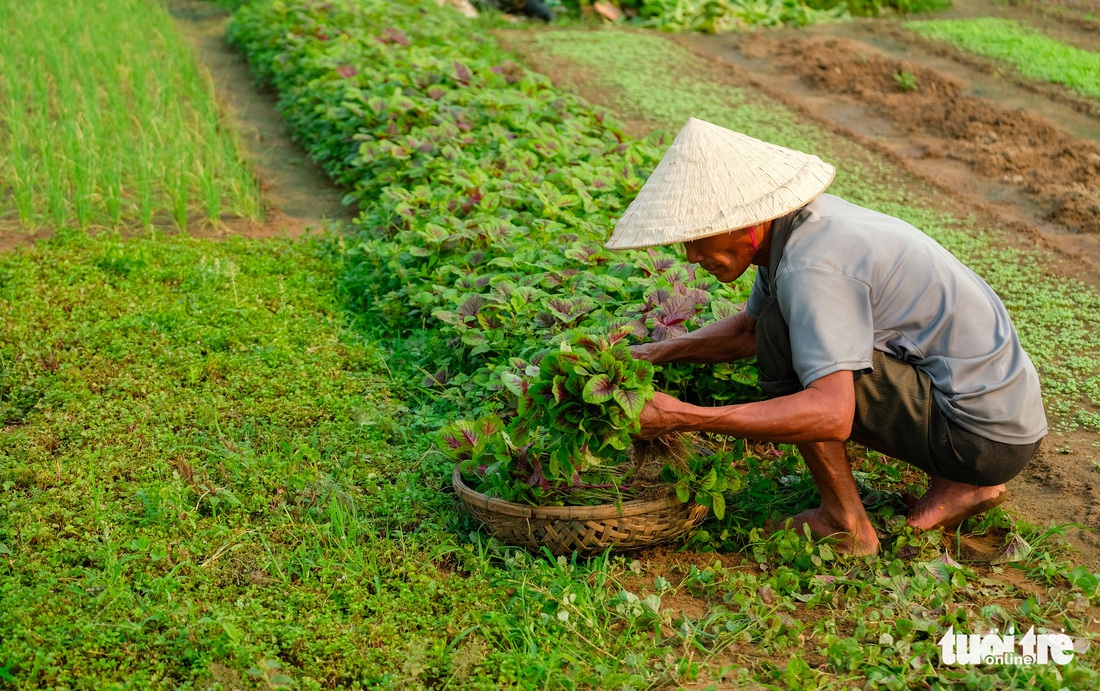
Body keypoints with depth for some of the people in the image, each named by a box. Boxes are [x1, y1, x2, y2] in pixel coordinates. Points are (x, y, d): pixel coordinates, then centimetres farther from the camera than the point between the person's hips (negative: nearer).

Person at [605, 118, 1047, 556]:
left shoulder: (811, 267, -25)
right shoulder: (799, 223, 4)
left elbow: (832, 415, -35)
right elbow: (749, 328, 20)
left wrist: (684, 417, -34)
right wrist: (658, 353, 6)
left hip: (984, 435, -9)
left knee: (782, 337, -18)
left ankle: (845, 524, -5)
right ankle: (958, 486, 15)